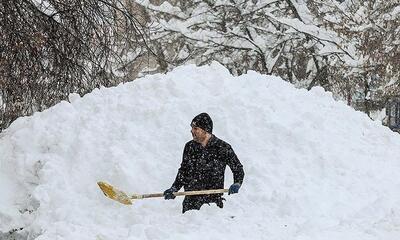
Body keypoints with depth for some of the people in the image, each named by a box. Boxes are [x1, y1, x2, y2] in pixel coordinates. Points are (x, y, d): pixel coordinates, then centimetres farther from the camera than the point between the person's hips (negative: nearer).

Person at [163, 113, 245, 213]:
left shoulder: (222, 148, -4)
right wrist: (174, 189, 10)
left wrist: (236, 184, -13)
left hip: (213, 201, -4)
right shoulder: (189, 147, 8)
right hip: (191, 200, 4)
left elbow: (238, 169, 5)